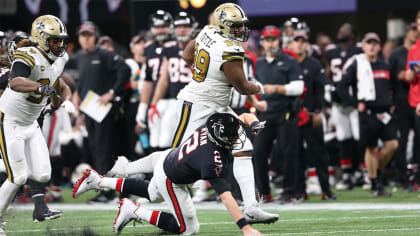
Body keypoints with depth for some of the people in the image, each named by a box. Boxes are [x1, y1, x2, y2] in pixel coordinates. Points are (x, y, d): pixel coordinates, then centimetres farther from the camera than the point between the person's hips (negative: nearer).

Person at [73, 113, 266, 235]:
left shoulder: (211, 127, -18)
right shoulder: (214, 162, -39)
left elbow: (245, 116, 0)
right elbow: (226, 198, -40)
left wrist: (255, 124, -22)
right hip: (171, 181, -8)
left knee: (152, 194, 37)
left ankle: (97, 181, 36)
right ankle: (134, 211, 5)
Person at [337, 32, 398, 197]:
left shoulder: (385, 67, 15)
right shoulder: (356, 66, 0)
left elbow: (392, 87, 29)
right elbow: (341, 87, -3)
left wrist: (391, 103, 16)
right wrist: (356, 103, -7)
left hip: (385, 113, 4)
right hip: (368, 113, -4)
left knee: (392, 144, -8)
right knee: (371, 149, -1)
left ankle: (378, 172, 15)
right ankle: (375, 185, 6)